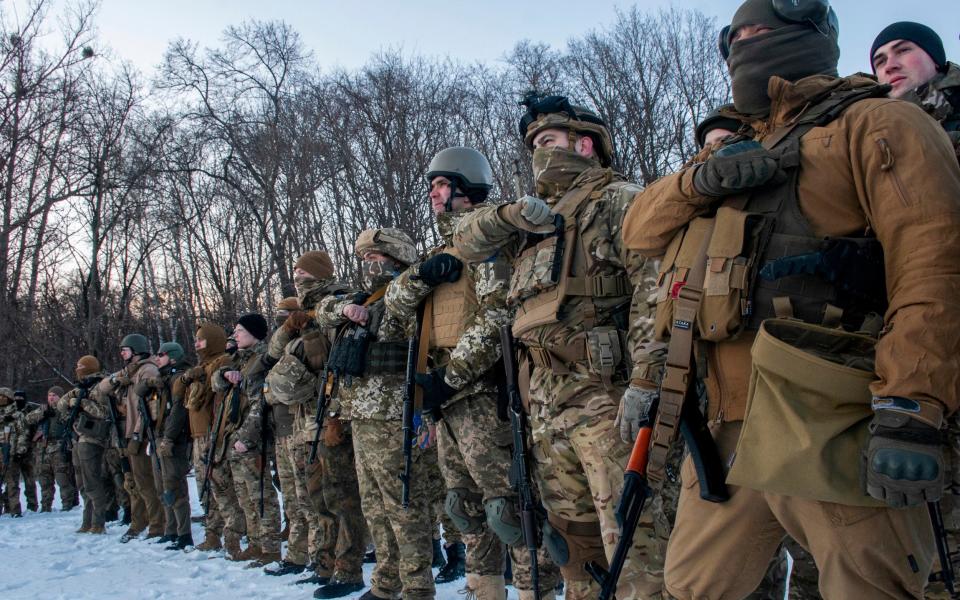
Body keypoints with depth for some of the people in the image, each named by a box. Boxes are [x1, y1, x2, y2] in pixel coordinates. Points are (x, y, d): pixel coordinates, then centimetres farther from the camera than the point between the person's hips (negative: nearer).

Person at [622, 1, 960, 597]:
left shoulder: (874, 124, 1)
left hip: (829, 433, -7)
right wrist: (699, 179, -4)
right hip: (729, 431, 8)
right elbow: (641, 228, 18)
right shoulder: (741, 160, 25)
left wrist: (909, 412, -22)